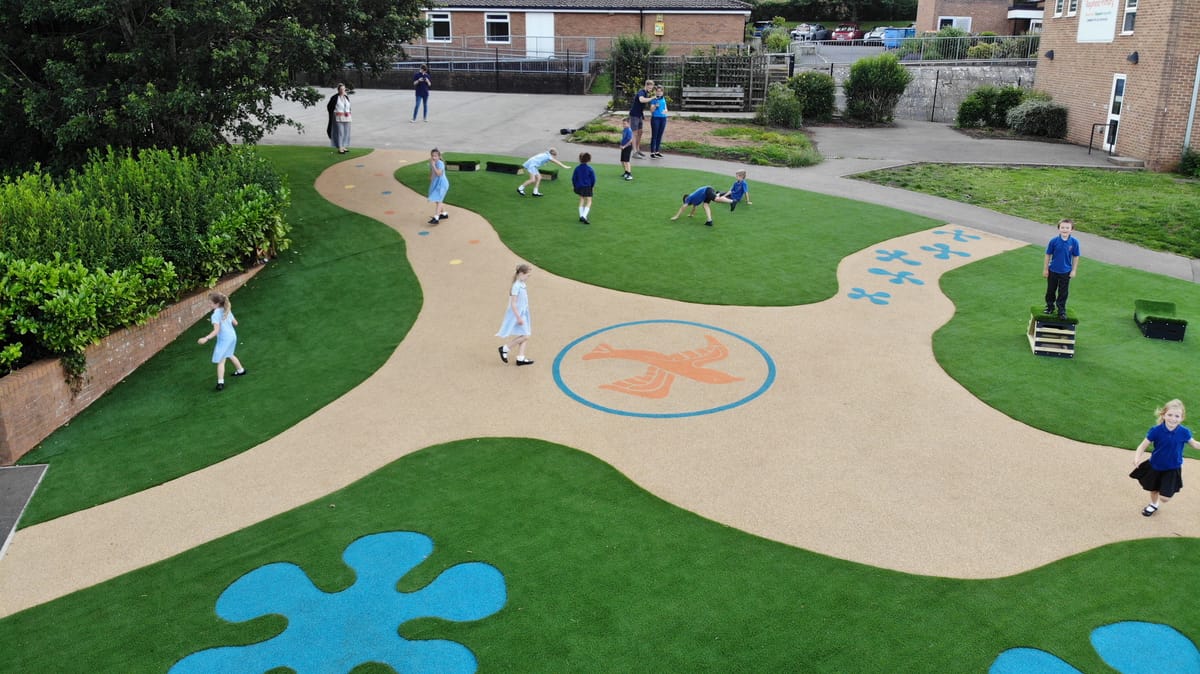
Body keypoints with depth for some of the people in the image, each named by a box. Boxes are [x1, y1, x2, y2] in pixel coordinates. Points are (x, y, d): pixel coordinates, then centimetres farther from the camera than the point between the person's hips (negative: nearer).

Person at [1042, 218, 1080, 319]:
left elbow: (1076, 257, -2)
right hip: (1053, 271, 0)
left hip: (1066, 272, 0)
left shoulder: (1074, 242, -13)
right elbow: (1048, 255, -4)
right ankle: (1050, 307, 35)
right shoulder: (1054, 241, -15)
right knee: (1051, 290, 15)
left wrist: (1074, 270, 0)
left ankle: (1061, 310, 23)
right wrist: (1045, 269, 0)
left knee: (1063, 292, 8)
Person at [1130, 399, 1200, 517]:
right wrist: (1137, 458, -33)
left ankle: (1157, 504, 32)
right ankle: (1153, 504, 56)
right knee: (1153, 490, 23)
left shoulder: (1184, 432, -18)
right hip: (1155, 466, 0)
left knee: (1164, 497, -5)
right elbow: (1143, 446, -16)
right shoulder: (1156, 431, -22)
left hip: (1172, 469, 0)